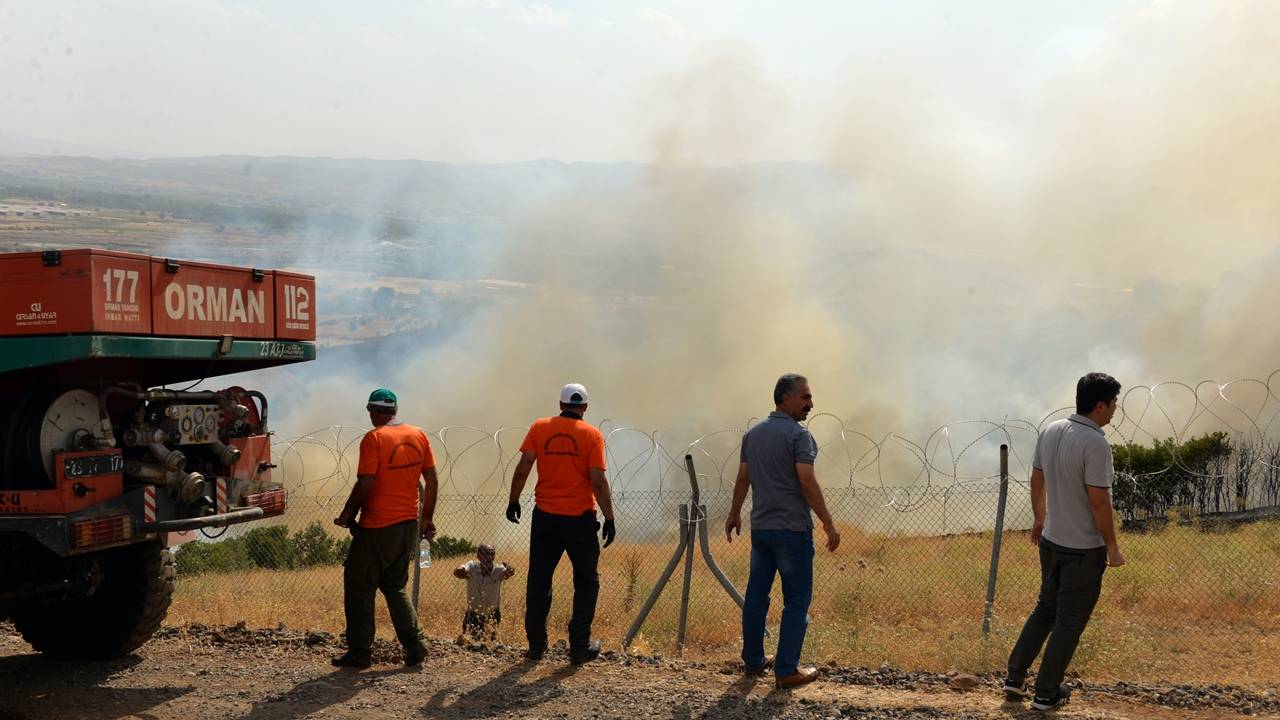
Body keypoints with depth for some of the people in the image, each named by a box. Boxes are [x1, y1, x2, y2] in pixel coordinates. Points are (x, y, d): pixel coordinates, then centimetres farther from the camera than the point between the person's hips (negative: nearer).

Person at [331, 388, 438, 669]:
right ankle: (414, 647, 10)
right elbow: (431, 480, 8)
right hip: (409, 524, 6)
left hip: (377, 527, -6)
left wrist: (347, 514, -5)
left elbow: (365, 483, -18)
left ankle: (360, 652, 7)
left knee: (359, 588, 6)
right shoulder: (419, 436, 6)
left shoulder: (374, 438, -12)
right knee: (395, 587, 19)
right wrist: (427, 518, 16)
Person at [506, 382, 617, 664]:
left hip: (545, 516, 2)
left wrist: (513, 501, 6)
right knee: (586, 582, 10)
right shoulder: (592, 435, -4)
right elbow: (598, 482, -10)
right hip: (580, 517, -2)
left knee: (539, 581, 13)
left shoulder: (540, 428, 2)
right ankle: (579, 647, 7)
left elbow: (523, 467, -3)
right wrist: (609, 519, -4)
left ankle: (536, 645, 15)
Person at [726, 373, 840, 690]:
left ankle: (753, 660, 22)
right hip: (792, 530, -7)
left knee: (756, 596, 14)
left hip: (760, 528, 7)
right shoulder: (798, 434, -11)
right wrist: (828, 523, -17)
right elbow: (807, 481, -19)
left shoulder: (753, 433, 10)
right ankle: (787, 670, -1)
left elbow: (742, 479, 14)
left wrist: (734, 514, 26)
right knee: (796, 601, 0)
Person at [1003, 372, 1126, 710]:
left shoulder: (1050, 431, 1)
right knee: (1069, 622, 6)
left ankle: (1015, 677, 21)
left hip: (1051, 540, 7)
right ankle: (1047, 693, 15)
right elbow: (1099, 502, -22)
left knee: (1046, 608, 22)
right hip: (1084, 549, -7)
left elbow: (1037, 481, 12)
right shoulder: (1095, 444, -23)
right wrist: (1112, 547, -11)